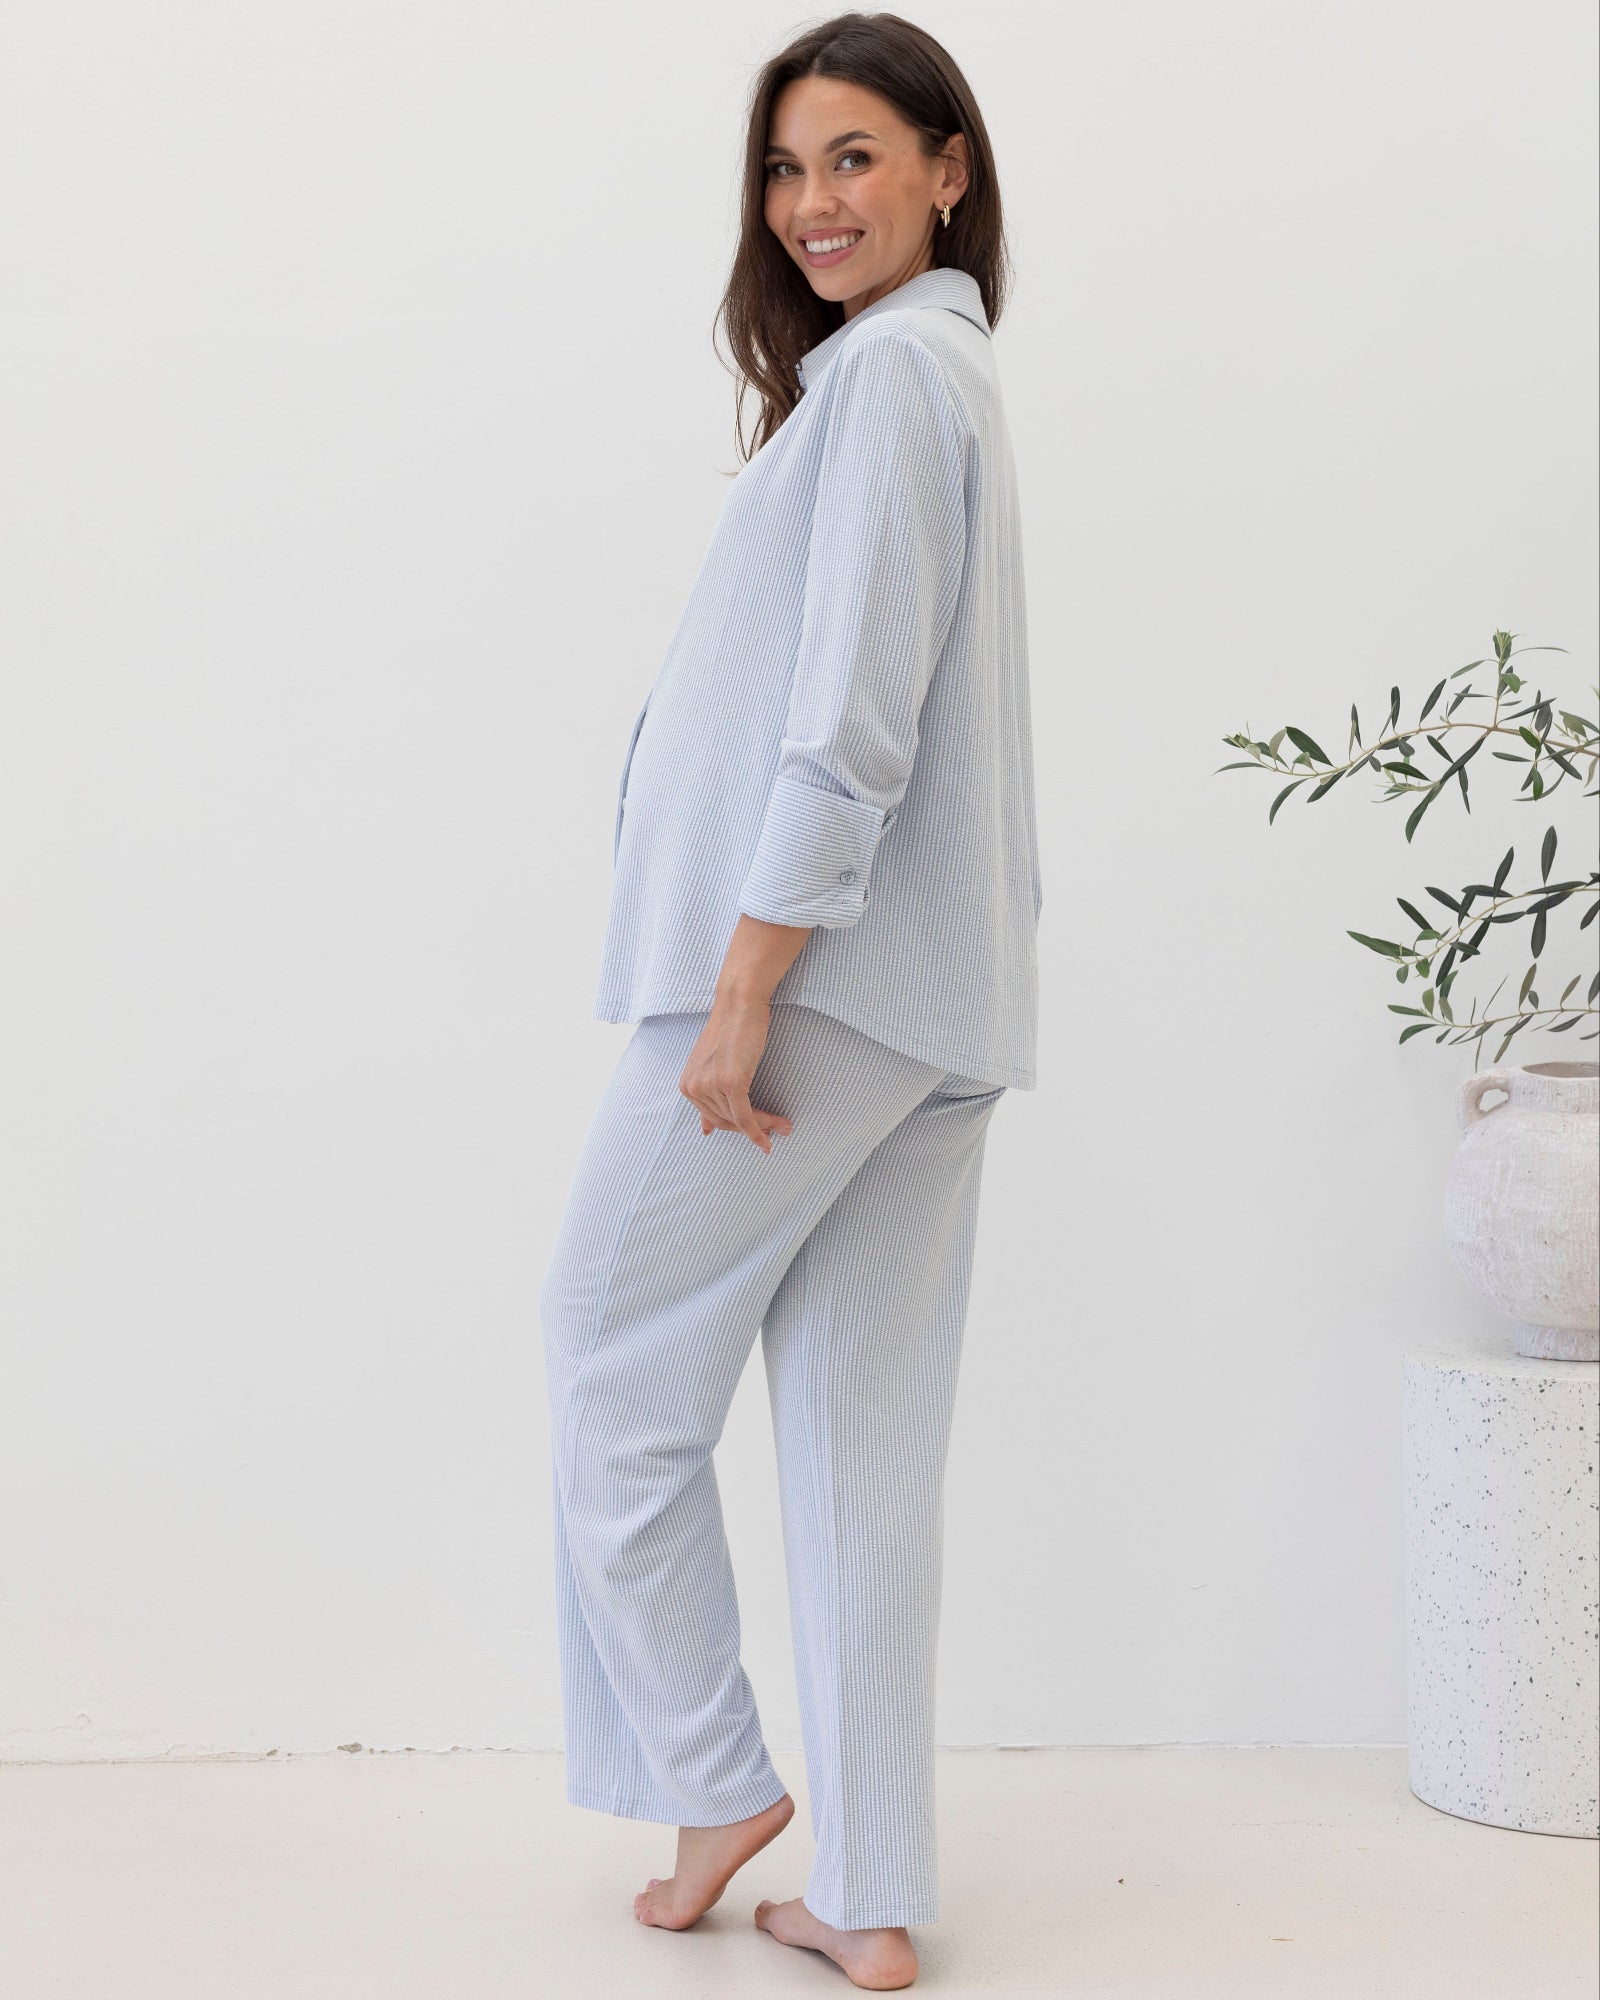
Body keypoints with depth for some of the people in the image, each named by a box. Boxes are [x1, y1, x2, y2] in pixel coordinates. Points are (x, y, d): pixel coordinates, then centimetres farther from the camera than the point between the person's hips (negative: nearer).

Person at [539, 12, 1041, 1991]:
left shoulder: (890, 373, -9)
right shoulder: (939, 377, 21)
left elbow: (850, 727, -18)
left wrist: (741, 996, -19)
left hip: (813, 970, -9)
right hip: (928, 1010, 9)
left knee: (613, 1354, 6)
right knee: (868, 1440, 9)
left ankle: (710, 1786, 15)